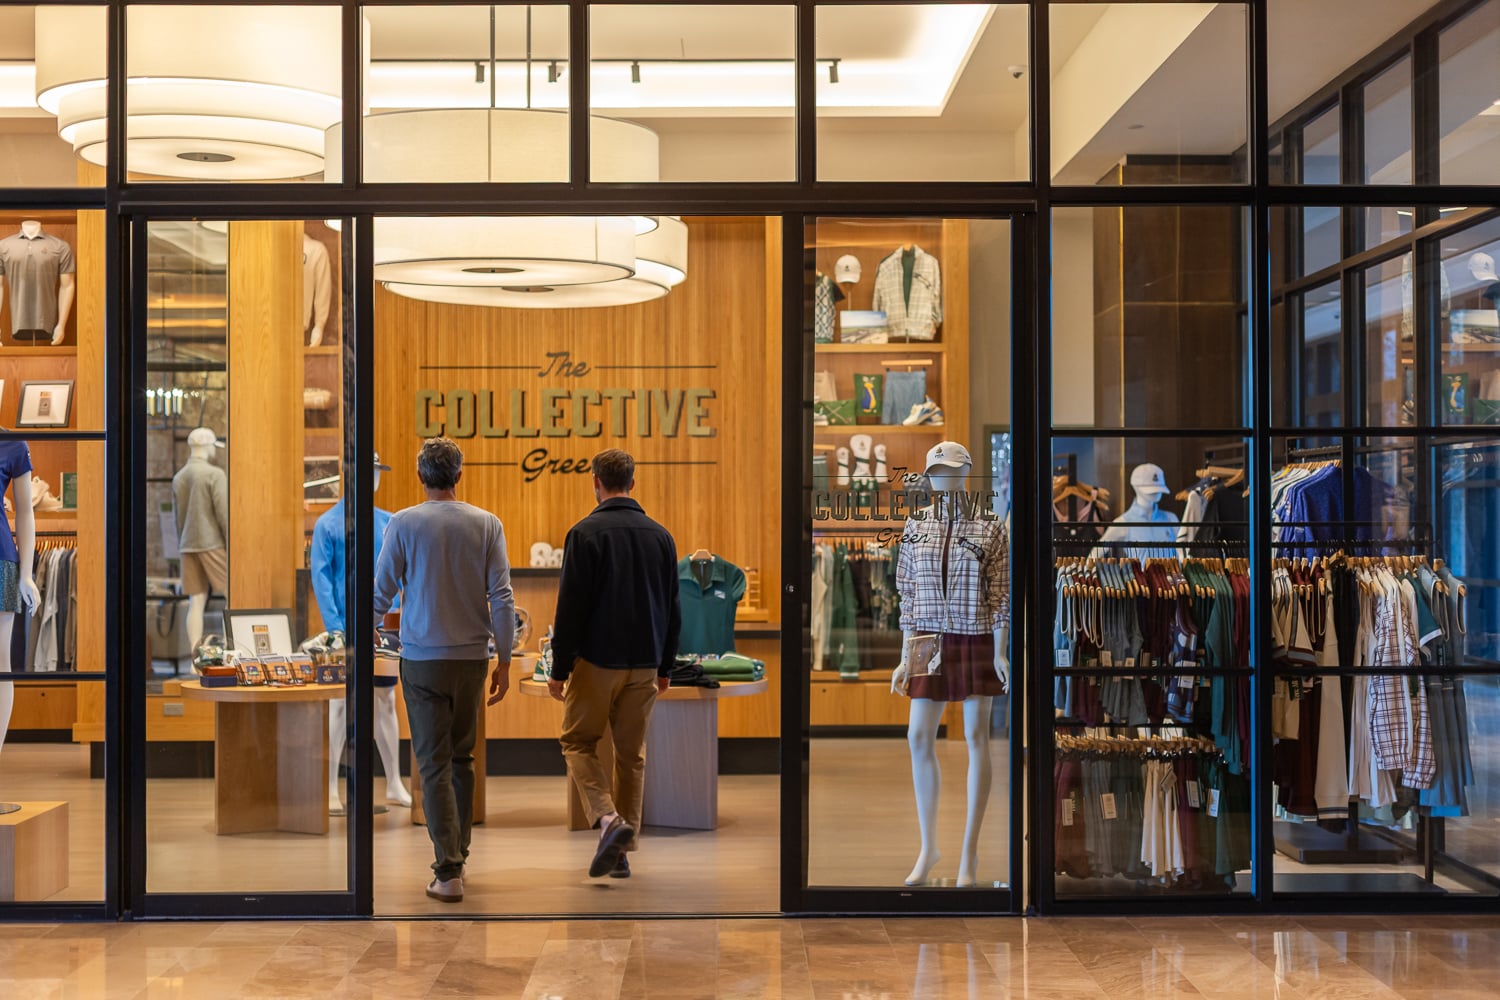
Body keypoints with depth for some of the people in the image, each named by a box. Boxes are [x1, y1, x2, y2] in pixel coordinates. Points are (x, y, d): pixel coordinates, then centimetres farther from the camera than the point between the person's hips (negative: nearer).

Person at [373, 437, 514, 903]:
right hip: (472, 656, 2)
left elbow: (382, 593, -1)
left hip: (422, 658, -2)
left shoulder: (403, 524, -6)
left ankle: (448, 872, -8)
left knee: (434, 764, -2)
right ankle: (457, 854, 25)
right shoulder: (487, 524, -1)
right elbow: (502, 597, -3)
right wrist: (504, 660, 4)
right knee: (462, 758, 17)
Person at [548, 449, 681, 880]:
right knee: (631, 754, 12)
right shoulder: (660, 535, 5)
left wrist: (559, 670, -6)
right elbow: (673, 609, 9)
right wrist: (664, 667, 18)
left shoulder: (585, 533, -11)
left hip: (596, 663, -4)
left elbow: (570, 609, -13)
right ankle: (622, 850, 13)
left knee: (578, 743, 10)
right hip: (644, 665, 4)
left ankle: (608, 820, -13)